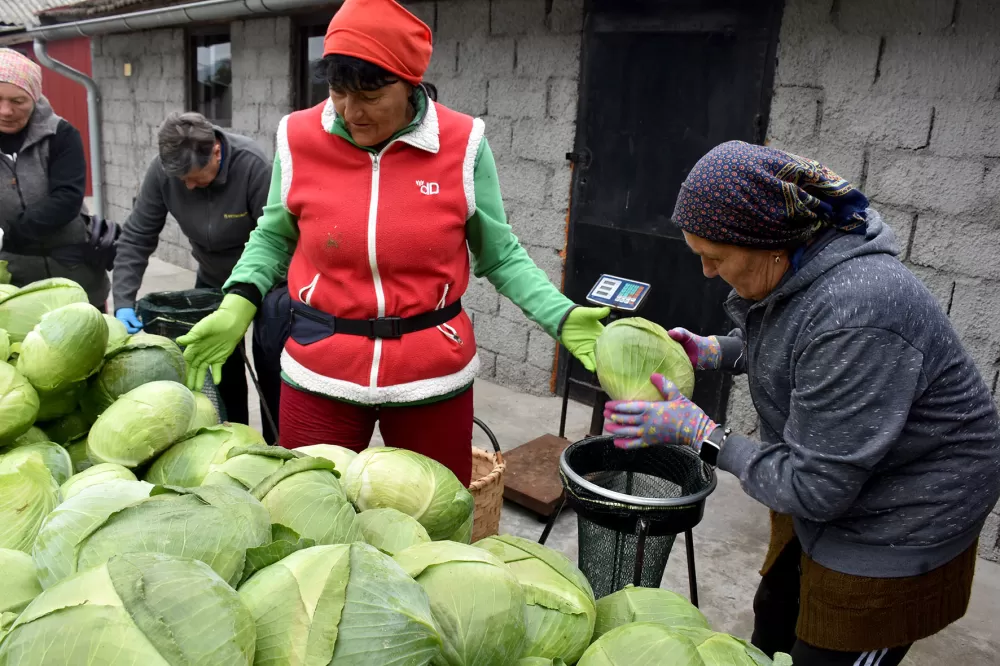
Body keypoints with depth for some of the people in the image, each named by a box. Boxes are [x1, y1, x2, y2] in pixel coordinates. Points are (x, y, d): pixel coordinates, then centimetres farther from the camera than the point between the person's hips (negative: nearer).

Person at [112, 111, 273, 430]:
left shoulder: (251, 165, -29)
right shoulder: (161, 171, -17)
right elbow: (135, 238, -12)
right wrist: (123, 302, -20)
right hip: (212, 278, 4)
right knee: (220, 367, 9)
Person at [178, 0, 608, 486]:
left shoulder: (462, 145, -9)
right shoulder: (299, 140, -6)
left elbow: (500, 255, 0)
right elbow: (273, 238, 10)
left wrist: (561, 317, -12)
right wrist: (238, 304, -5)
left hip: (433, 374, 0)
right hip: (320, 373, 1)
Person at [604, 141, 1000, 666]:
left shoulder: (852, 317, -37)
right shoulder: (795, 260, -9)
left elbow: (815, 487, -30)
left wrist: (698, 433, -26)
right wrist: (712, 351, -3)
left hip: (898, 532, -8)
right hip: (821, 480, 9)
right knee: (772, 624, 24)